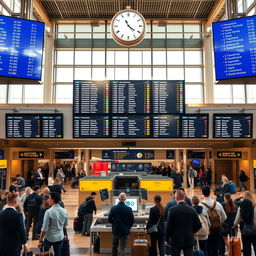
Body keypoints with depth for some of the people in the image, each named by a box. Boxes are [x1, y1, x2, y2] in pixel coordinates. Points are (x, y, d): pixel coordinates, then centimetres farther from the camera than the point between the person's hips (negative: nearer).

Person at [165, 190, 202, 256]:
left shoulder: (173, 210, -12)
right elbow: (199, 225, 1)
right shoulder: (191, 210, -3)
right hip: (189, 241, 3)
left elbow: (168, 226, -11)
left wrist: (167, 239, 1)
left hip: (176, 241, -2)